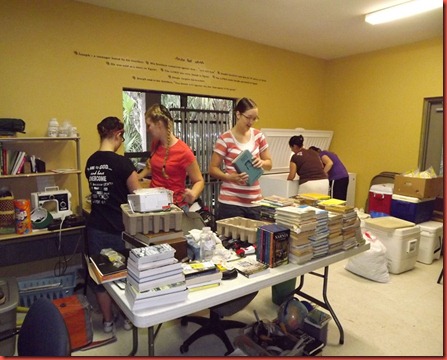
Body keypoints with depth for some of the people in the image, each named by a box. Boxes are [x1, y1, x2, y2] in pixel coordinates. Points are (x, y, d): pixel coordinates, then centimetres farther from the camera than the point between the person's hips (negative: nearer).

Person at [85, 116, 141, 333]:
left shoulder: (91, 162, 4)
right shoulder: (121, 162, -17)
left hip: (96, 227, 6)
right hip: (119, 228, -5)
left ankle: (108, 320, 31)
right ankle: (128, 317, 31)